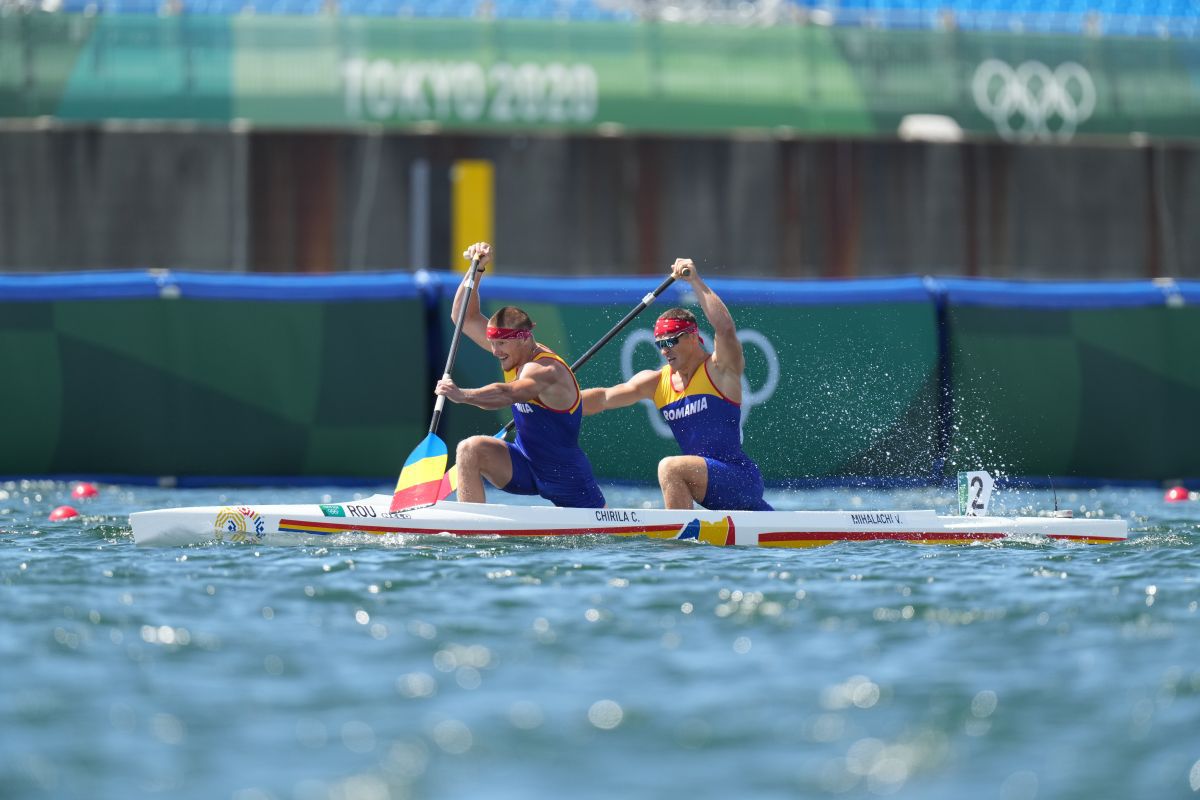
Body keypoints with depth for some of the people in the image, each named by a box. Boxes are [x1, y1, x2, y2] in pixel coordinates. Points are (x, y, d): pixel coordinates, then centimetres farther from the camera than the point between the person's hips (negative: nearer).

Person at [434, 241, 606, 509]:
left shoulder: (544, 370, -29)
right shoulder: (515, 352, -4)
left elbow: (506, 394, -50)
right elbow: (465, 318, -1)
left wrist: (461, 395, -66)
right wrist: (477, 270, -14)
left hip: (567, 477, -6)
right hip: (526, 464, 6)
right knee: (471, 449, -21)